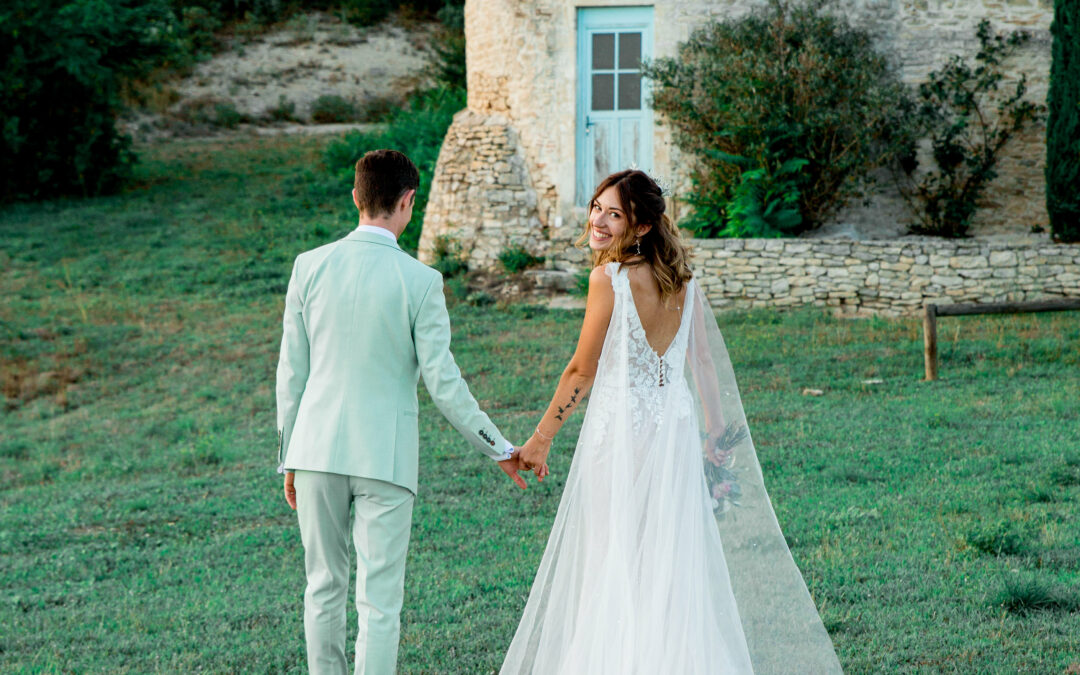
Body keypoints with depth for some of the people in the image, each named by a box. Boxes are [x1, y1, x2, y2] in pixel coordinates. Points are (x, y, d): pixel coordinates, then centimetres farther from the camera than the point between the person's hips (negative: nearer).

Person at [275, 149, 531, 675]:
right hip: (383, 456, -3)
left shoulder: (309, 266, -1)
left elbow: (291, 371, 3)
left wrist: (288, 457, 13)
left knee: (324, 587, 16)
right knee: (378, 600, 2)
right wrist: (499, 449, 3)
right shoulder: (420, 281, -10)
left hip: (317, 448, 3)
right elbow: (441, 382, -8)